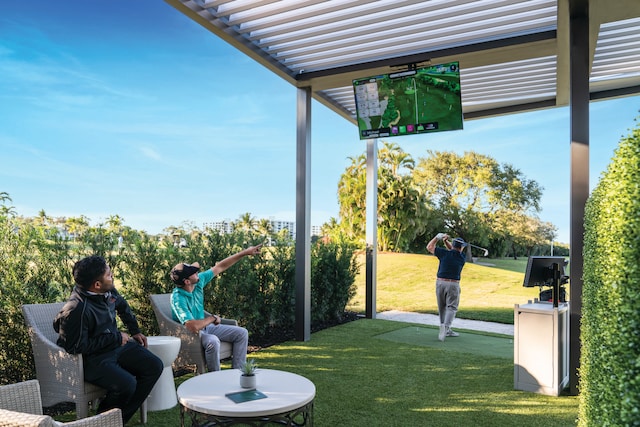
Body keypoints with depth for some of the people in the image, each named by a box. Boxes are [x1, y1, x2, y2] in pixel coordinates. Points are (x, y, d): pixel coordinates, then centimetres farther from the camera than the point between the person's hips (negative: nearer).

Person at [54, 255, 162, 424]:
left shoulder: (108, 291, -4)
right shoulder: (76, 309, -28)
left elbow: (123, 306, 19)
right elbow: (77, 347, -23)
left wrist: (135, 331, 19)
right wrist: (116, 337, -18)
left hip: (117, 345, 8)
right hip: (92, 358, -8)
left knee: (154, 366, -5)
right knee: (126, 384, -29)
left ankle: (122, 417, 4)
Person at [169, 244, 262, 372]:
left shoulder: (198, 281, -9)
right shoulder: (178, 298, -29)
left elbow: (220, 267, 0)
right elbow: (193, 327, -38)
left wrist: (245, 252, -2)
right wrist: (213, 318, -19)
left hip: (204, 326, 8)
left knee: (241, 333, -1)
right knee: (212, 341, -38)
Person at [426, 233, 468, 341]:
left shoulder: (445, 253, -4)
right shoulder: (462, 257, 0)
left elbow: (429, 247, 7)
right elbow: (454, 251, 18)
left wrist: (438, 237, 10)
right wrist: (446, 241, 5)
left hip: (440, 283, 2)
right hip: (453, 284, -2)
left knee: (442, 307, 13)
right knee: (451, 307, -1)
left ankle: (446, 330, 19)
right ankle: (446, 326, -24)